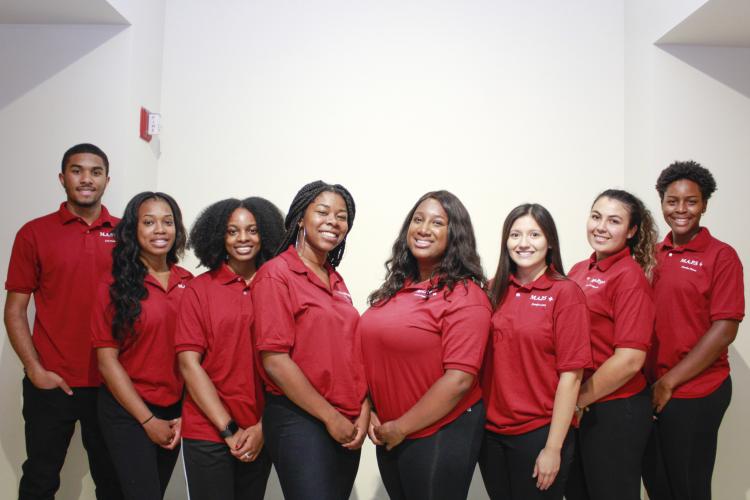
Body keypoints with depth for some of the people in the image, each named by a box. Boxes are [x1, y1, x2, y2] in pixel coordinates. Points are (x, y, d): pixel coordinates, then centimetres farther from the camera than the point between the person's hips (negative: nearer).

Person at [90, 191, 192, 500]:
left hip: (176, 412, 4)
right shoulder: (115, 287, -9)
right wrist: (148, 420, -11)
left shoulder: (187, 283, 0)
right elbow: (107, 359, -9)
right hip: (127, 412, -4)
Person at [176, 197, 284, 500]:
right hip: (208, 433, -2)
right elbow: (188, 363, -7)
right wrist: (229, 430, -10)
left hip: (260, 434, 2)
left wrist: (261, 427, -7)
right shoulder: (199, 290, -2)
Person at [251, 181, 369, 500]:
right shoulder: (276, 274, -9)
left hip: (348, 427, 7)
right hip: (299, 420, -7)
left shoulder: (336, 281, 12)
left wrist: (363, 412, 0)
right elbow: (275, 360, -15)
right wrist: (331, 417, -13)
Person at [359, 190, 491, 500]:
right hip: (389, 435, 7)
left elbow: (459, 379, -20)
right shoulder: (397, 287, 6)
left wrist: (401, 427, -15)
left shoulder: (465, 296, -14)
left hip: (440, 435, -6)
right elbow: (374, 356, 12)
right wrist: (366, 411, 1)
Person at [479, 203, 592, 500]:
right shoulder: (495, 290, 3)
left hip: (538, 432, -4)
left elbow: (570, 374, -11)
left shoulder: (565, 292, -9)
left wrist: (553, 448, -13)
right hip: (491, 431, 4)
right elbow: (481, 359, 8)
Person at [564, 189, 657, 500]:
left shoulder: (630, 276, -14)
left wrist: (578, 401, -12)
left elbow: (629, 359, -20)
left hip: (615, 411, -7)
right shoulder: (579, 271, 5)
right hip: (575, 411, 7)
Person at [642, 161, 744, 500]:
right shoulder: (654, 255, 6)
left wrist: (669, 382, -13)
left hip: (695, 392, -5)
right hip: (652, 390, 5)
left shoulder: (721, 256, -9)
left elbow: (725, 330, -14)